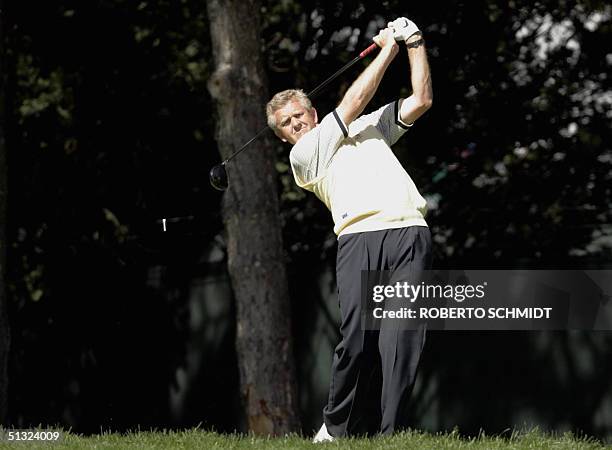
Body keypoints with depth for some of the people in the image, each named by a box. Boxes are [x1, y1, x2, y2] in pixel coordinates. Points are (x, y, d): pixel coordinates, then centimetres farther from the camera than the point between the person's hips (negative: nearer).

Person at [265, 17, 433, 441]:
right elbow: (352, 103, 9)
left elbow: (421, 101, 25)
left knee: (403, 338, -11)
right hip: (359, 239, -2)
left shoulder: (369, 128, 30)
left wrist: (415, 45, 16)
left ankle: (392, 435, -13)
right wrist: (388, 49, 12)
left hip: (410, 235, 2)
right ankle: (336, 429, -1)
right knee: (357, 338, -17)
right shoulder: (303, 156, 16)